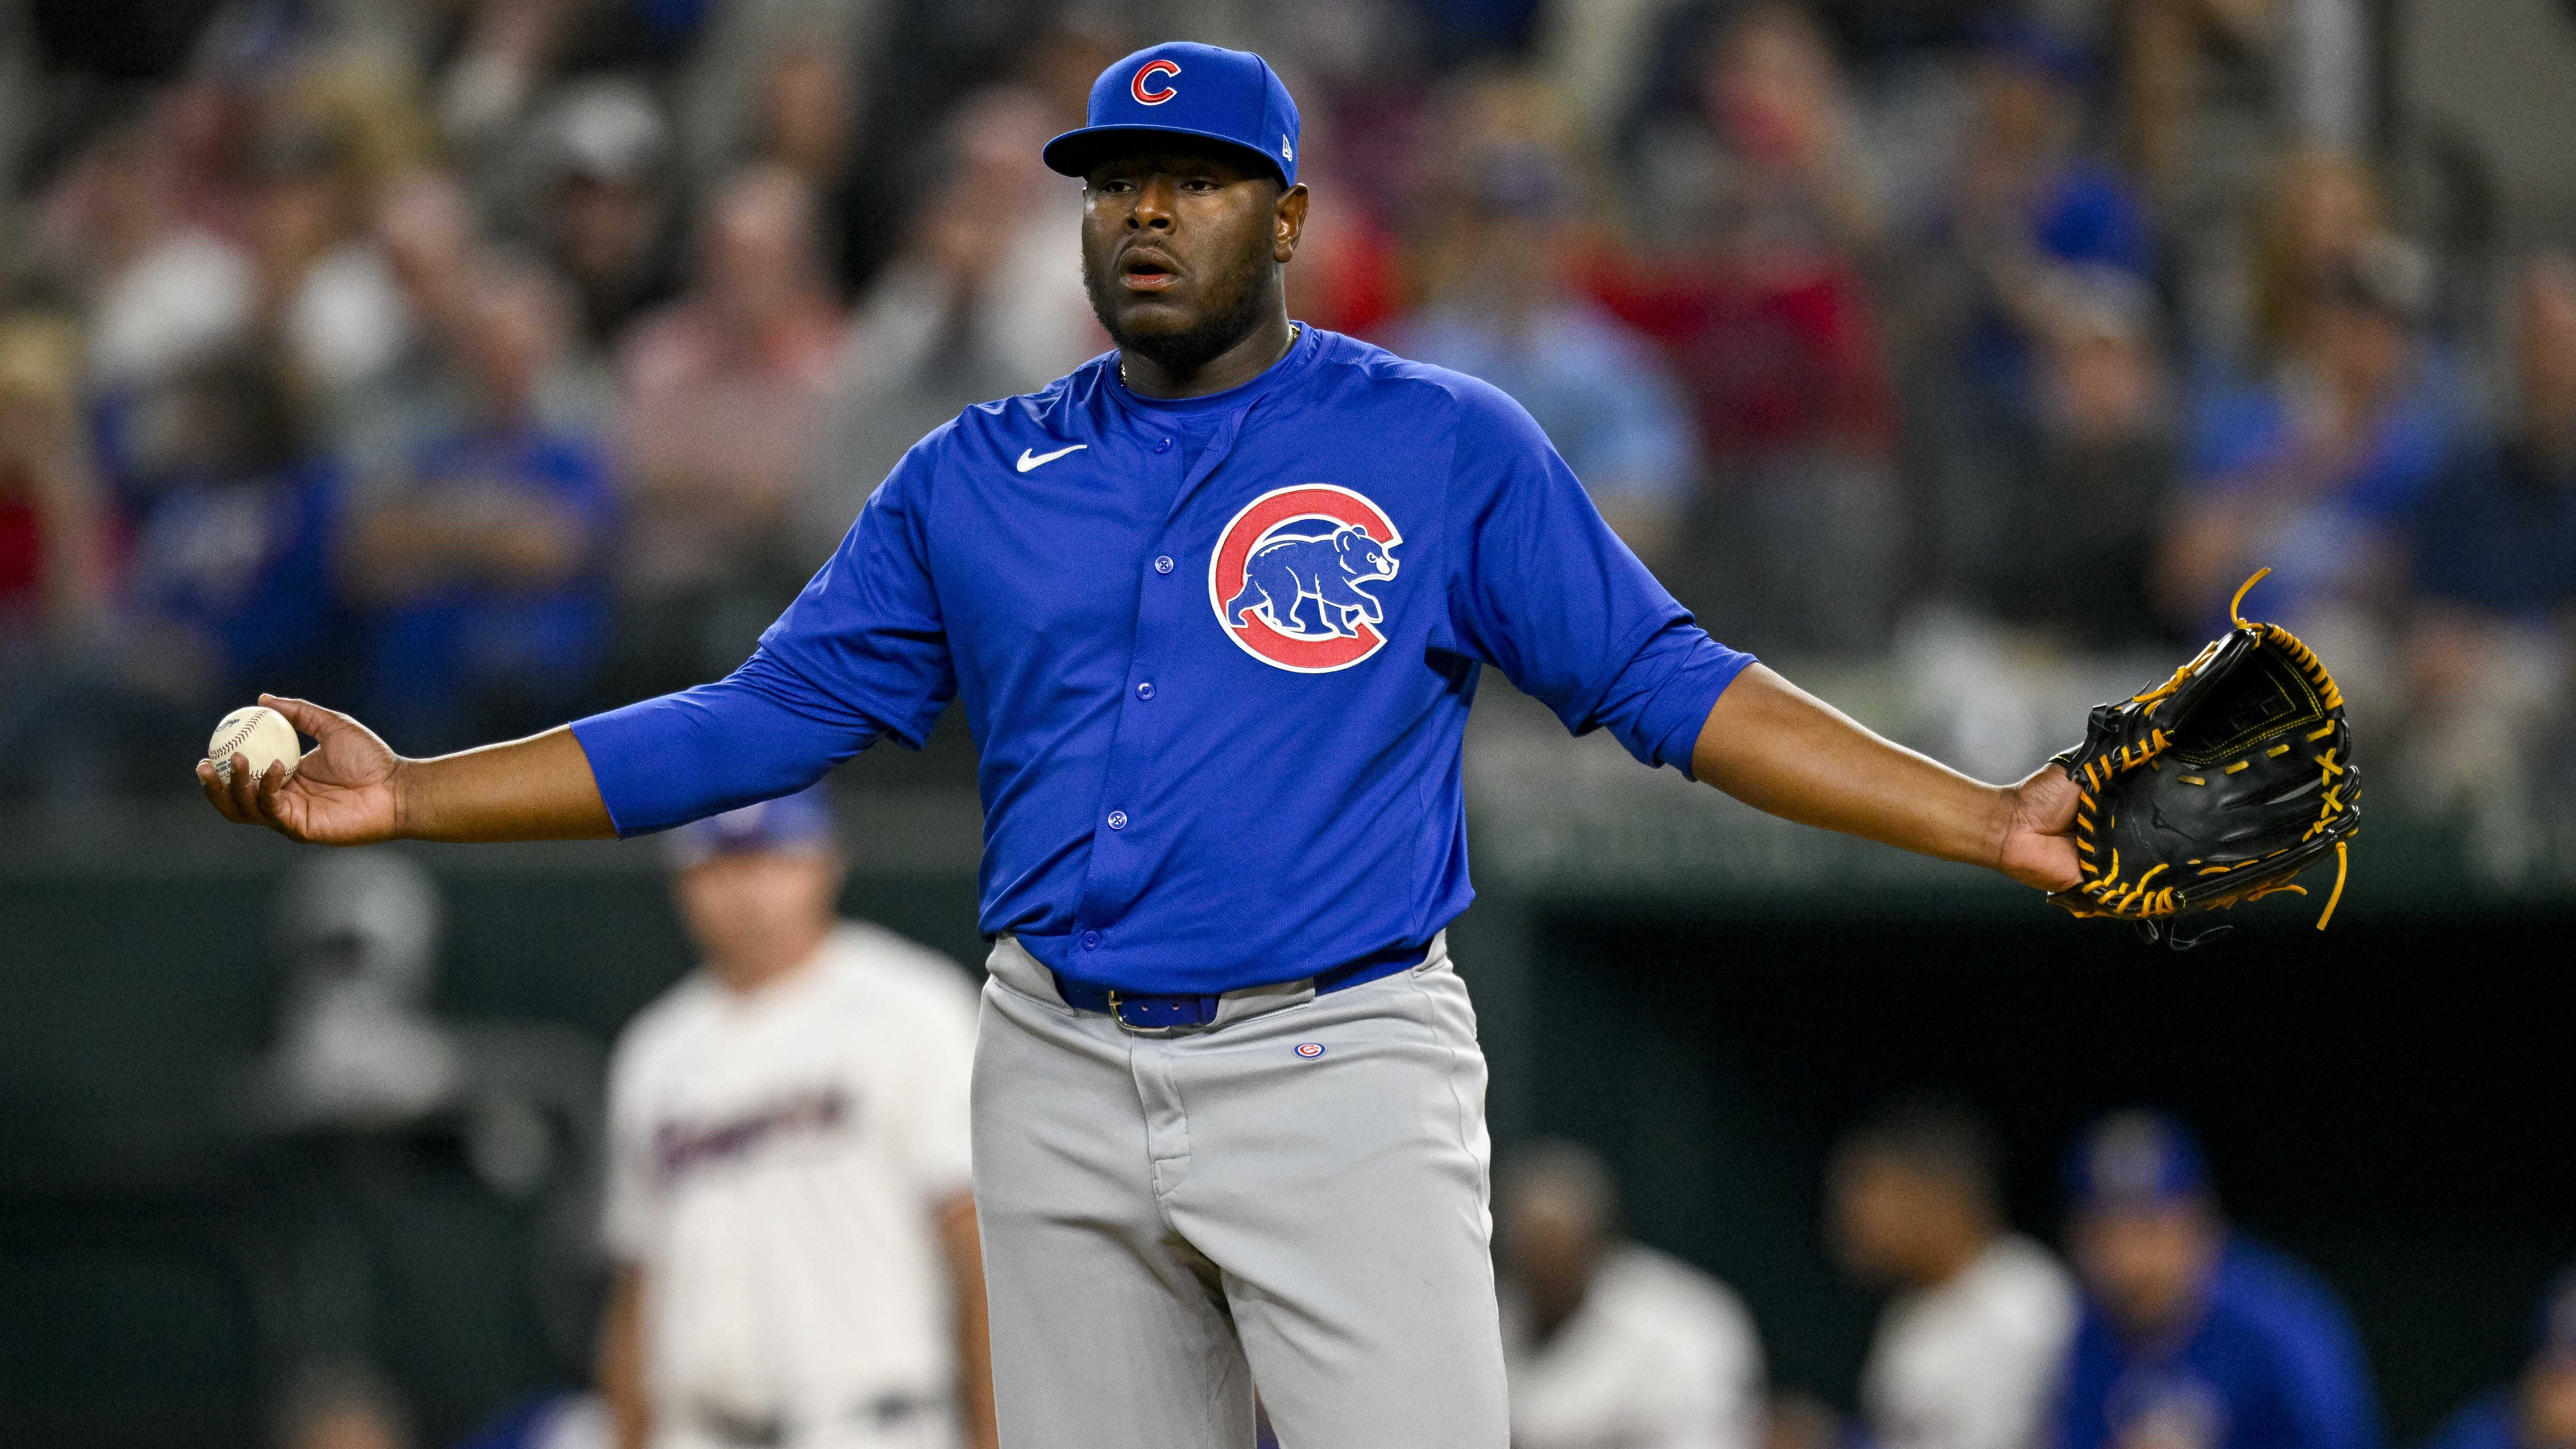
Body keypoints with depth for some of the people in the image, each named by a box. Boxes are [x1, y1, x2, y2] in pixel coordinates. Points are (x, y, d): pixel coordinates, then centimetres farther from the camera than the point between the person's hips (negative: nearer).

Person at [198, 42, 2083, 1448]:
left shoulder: (1448, 450, 2)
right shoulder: (974, 484, 12)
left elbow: (1669, 683, 0)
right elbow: (758, 727, 12)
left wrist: (1987, 822, -11)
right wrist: (407, 799, 4)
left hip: (1342, 1078, -4)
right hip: (1068, 1088, 4)